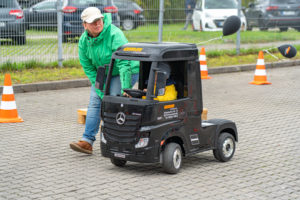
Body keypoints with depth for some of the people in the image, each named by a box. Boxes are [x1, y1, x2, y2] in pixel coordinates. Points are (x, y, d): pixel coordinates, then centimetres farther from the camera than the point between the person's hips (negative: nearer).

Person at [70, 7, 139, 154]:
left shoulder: (114, 34, -30)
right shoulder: (84, 41, -10)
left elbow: (124, 64, -34)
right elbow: (88, 68, -6)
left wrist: (126, 89, -39)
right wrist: (101, 90, -14)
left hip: (126, 72, -6)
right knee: (94, 101, -6)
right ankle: (87, 141, -7)